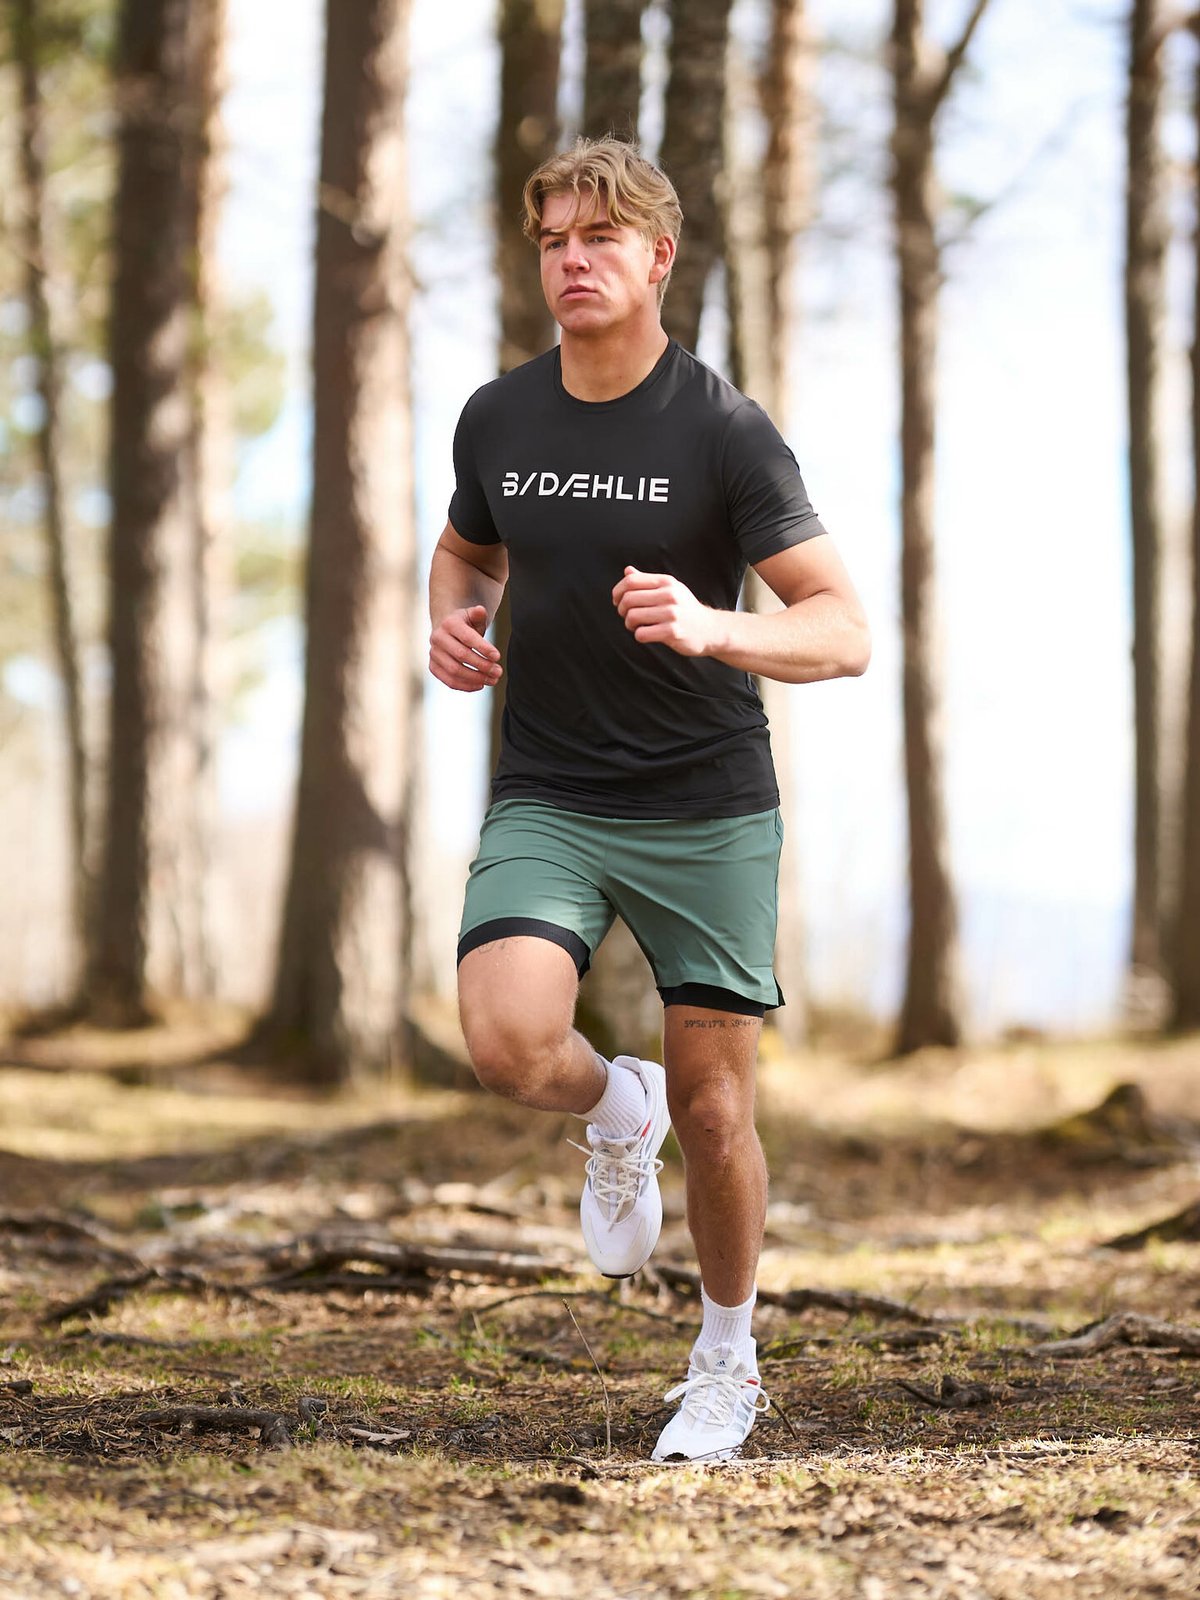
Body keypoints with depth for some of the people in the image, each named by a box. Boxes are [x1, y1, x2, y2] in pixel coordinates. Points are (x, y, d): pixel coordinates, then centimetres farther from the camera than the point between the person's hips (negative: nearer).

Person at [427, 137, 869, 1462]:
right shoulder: (496, 419, 2)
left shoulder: (724, 430, -11)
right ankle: (615, 1113, 14)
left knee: (712, 1109, 1)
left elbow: (843, 630, -14)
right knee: (506, 1040, -23)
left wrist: (715, 628, -33)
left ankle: (726, 1362, 26)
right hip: (545, 796, 2)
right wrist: (453, 621, 1)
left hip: (706, 804, -2)